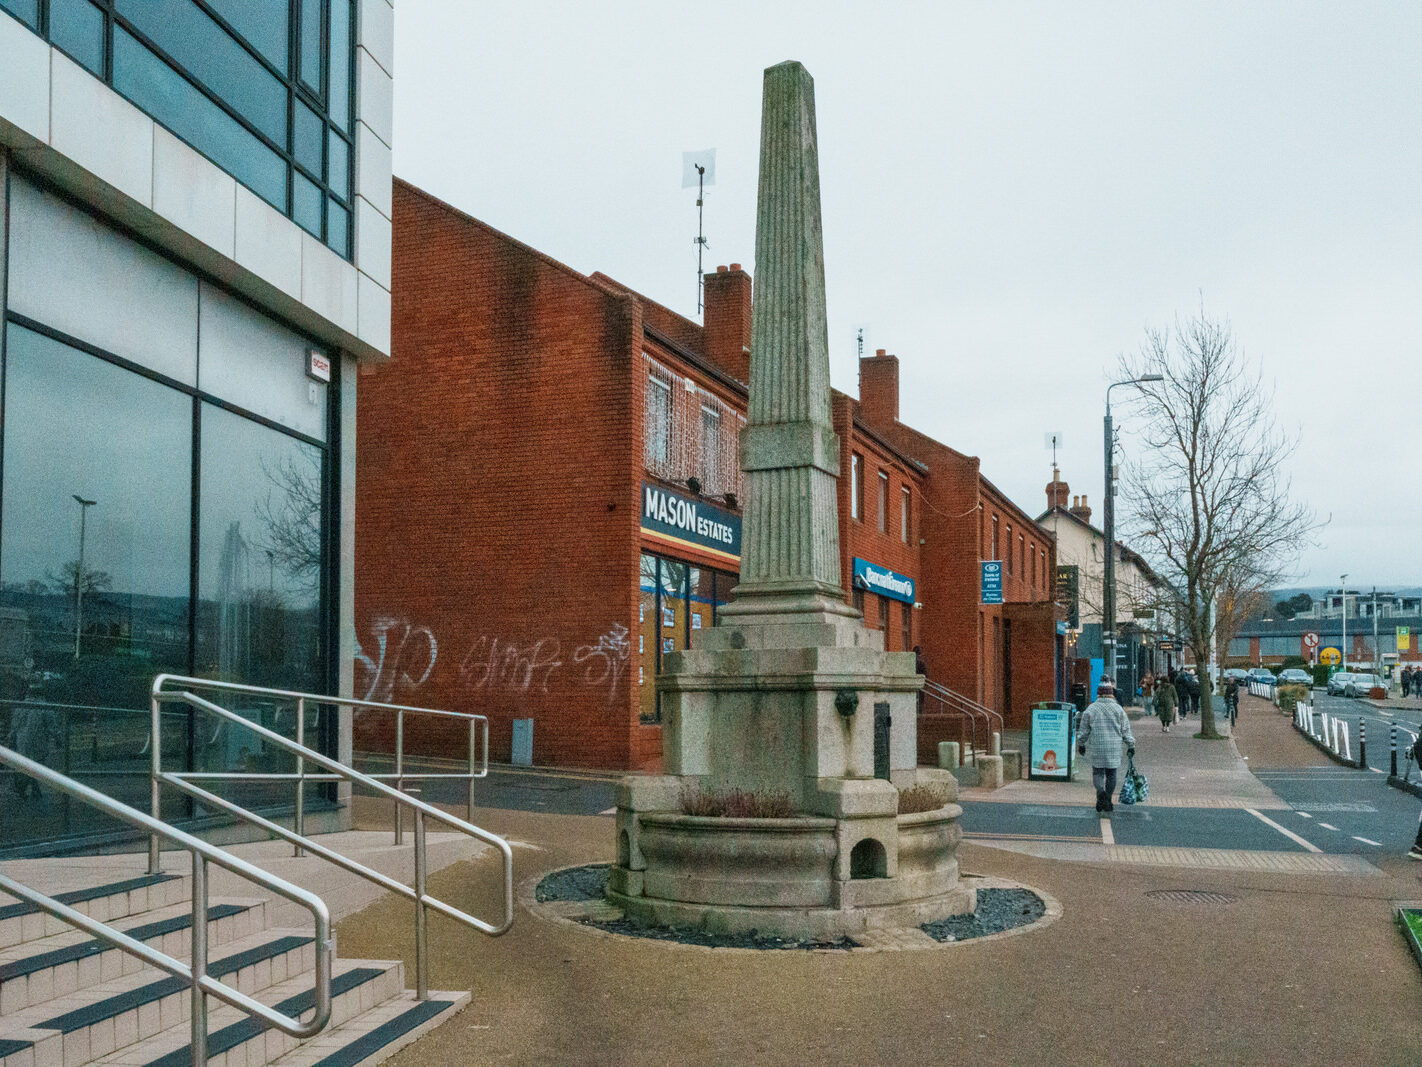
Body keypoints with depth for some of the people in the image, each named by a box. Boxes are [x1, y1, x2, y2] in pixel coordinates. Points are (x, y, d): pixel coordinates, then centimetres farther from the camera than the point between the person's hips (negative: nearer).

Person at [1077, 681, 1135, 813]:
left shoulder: (1090, 709, -1)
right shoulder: (1118, 709, 0)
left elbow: (1084, 731, 4)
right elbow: (1126, 730, 4)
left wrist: (1081, 744, 17)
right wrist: (1131, 746, 13)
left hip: (1096, 748, -1)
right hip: (1114, 748, 1)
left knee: (1098, 772, 8)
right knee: (1111, 774, 10)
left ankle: (1101, 791, -21)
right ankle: (1107, 803, 12)